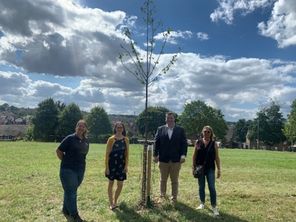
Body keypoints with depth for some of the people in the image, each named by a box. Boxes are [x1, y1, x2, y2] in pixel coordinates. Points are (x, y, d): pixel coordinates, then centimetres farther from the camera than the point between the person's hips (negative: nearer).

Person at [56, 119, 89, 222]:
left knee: (71, 191, 18)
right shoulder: (70, 138, -11)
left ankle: (65, 210, 36)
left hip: (81, 170, 6)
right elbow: (58, 151, -6)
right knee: (71, 192, 2)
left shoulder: (86, 141, 6)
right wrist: (66, 161, -2)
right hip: (68, 169, -6)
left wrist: (80, 163, 13)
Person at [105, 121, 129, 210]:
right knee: (111, 183, 8)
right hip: (112, 164, -3)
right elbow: (107, 154, -6)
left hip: (121, 164, 3)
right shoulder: (111, 139, -7)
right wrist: (106, 167, -9)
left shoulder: (126, 140, 2)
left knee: (120, 185, 5)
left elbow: (127, 153, 5)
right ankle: (111, 203, 19)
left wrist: (126, 166, 0)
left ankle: (115, 201, 27)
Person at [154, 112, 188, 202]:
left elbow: (184, 143, -1)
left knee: (175, 180, 9)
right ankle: (162, 196, 30)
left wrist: (183, 155, -12)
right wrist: (155, 155, -3)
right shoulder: (160, 129, 5)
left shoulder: (180, 130, 3)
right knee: (163, 179, 14)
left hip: (176, 159, -1)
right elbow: (156, 143, 3)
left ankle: (174, 197, 22)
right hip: (163, 159, 1)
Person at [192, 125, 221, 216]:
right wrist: (193, 167, 2)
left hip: (210, 168, -1)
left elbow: (217, 157, 1)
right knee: (201, 187, 11)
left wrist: (219, 169, -1)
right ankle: (202, 203, 27)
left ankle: (214, 207, 5)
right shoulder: (198, 142, 2)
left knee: (212, 187, -4)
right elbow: (194, 156, 6)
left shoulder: (214, 144, 0)